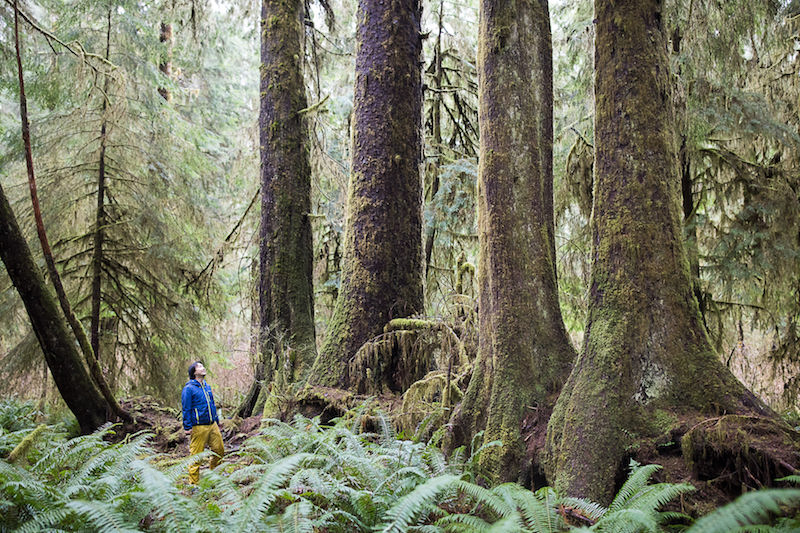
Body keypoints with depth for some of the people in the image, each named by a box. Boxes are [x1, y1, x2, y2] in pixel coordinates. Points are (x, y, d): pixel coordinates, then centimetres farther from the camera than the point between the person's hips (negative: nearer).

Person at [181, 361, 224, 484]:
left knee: (219, 450, 8)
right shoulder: (189, 388, -8)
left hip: (212, 425, 7)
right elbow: (186, 409, -9)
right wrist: (188, 427, -12)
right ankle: (194, 482, 8)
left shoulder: (207, 387, 14)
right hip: (198, 427, -7)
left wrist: (217, 421, 22)